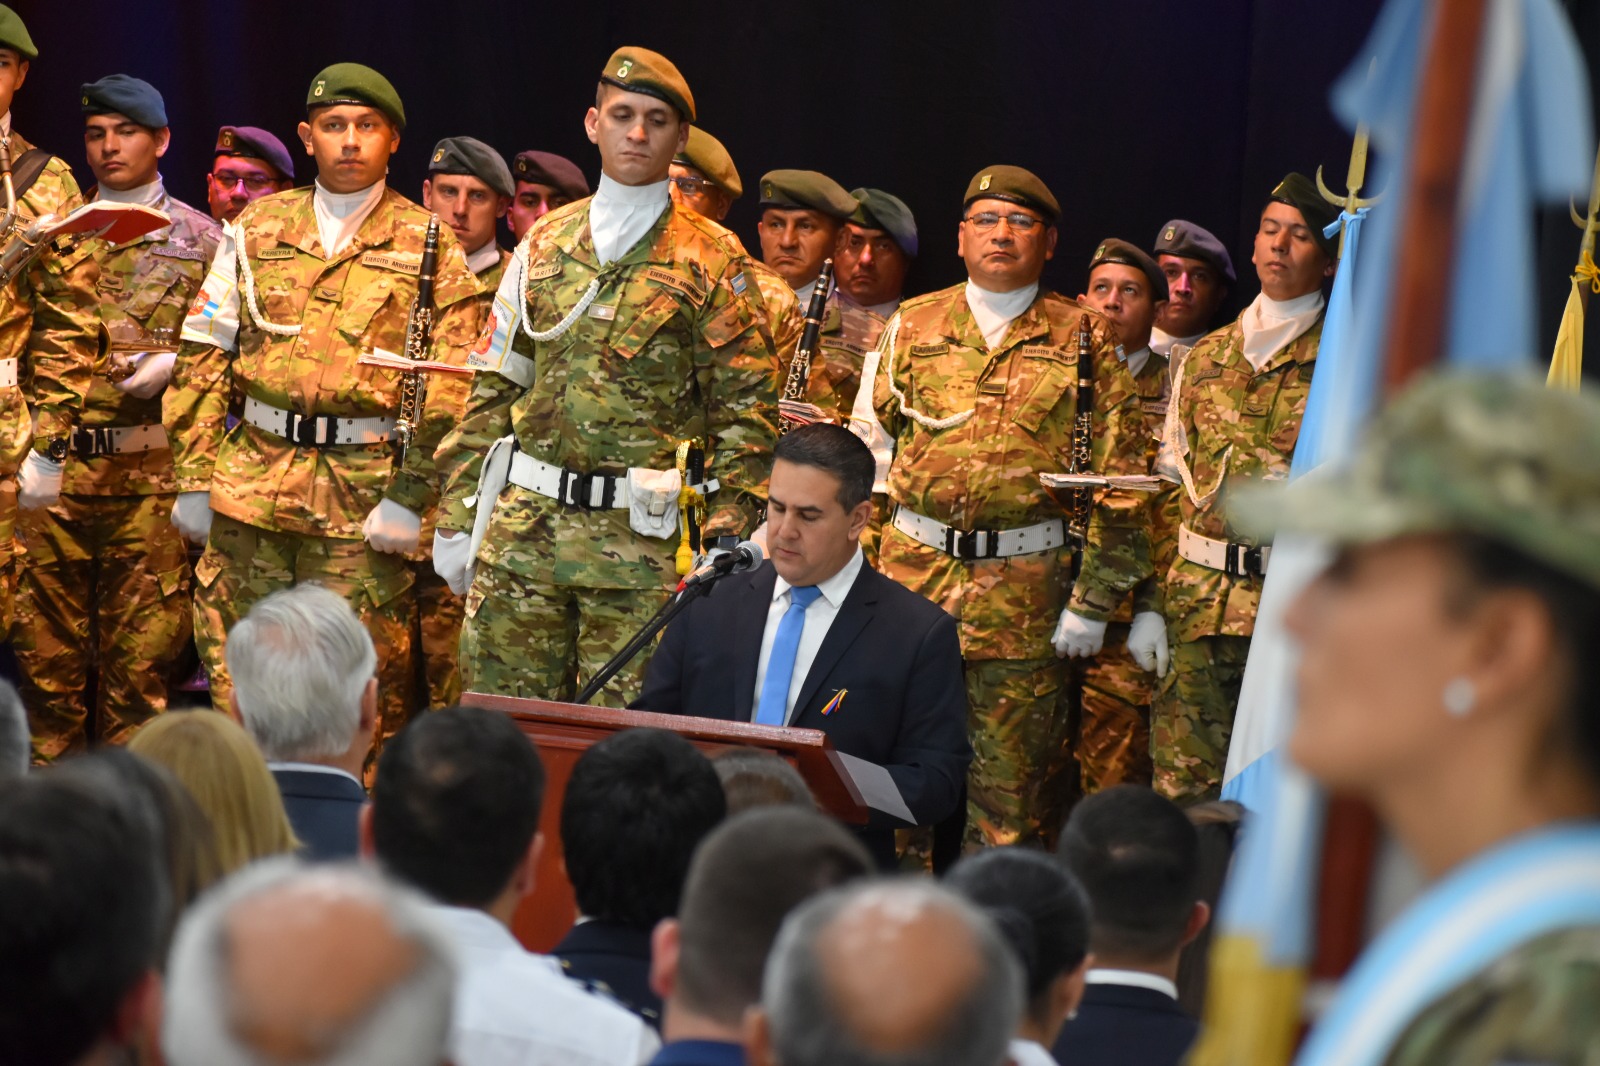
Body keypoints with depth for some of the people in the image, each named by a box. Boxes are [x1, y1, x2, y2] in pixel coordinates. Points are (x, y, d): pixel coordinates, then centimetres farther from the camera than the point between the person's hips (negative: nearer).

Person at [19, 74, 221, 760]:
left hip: (152, 478, -2)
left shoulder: (200, 240, 6)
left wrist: (171, 363, -13)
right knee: (47, 652, 4)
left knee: (141, 658, -1)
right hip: (55, 470, 2)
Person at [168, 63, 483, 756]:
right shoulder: (256, 231, 11)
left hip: (366, 490, -3)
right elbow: (202, 360, 10)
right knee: (235, 672, 4)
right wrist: (193, 480, 3)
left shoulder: (429, 249, 3)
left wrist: (409, 497, -8)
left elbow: (447, 390, -1)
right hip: (252, 482, 3)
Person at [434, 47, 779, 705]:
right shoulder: (545, 246, 12)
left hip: (641, 536, -3)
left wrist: (727, 539, -9)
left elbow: (744, 409, 0)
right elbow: (492, 391, 15)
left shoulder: (709, 261, 2)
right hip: (521, 528, 3)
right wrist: (456, 516, 10)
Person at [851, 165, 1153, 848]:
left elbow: (1117, 478, 3)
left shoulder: (1084, 341, 5)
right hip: (910, 571, 2)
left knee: (1015, 785, 0)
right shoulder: (911, 328, 11)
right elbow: (866, 454, 12)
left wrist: (1094, 601, -3)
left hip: (1025, 589, -2)